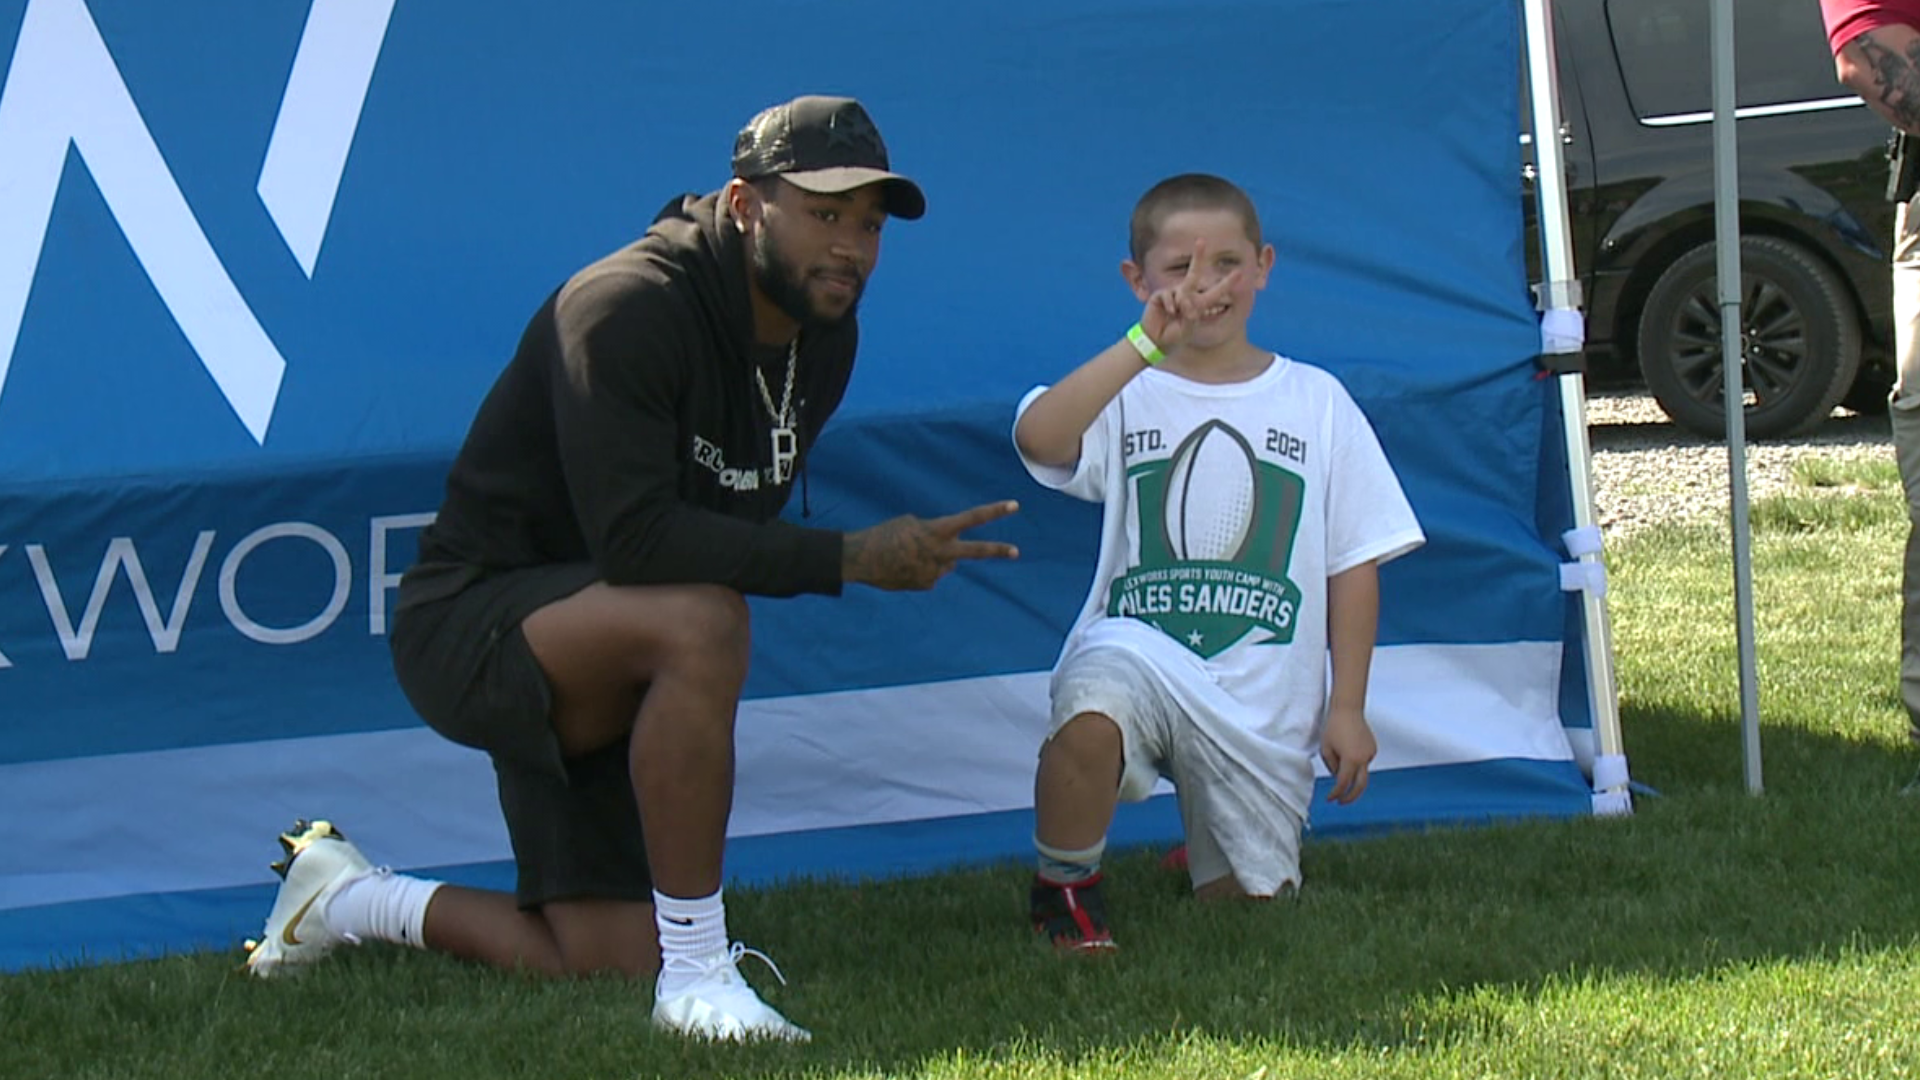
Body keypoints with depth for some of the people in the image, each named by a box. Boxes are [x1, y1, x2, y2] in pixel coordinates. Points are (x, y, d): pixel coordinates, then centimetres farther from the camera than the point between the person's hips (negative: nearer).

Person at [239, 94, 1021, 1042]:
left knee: (611, 964, 6)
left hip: (589, 666, 9)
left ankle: (348, 899, 32)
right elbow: (635, 538, -34)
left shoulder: (823, 333, 1)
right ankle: (696, 976, -28)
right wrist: (848, 558, -33)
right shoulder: (627, 309, -25)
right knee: (699, 622, -38)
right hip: (470, 627, -9)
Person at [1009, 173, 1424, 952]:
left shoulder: (1315, 401, 7)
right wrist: (1147, 344, -26)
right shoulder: (1128, 397, 1)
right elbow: (1037, 436, -22)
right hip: (1138, 654, -2)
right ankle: (1065, 889, -11)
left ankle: (1207, 862, 45)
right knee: (1090, 704, -37)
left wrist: (1347, 705, 2)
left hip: (1263, 703, 2)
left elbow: (1354, 563, 7)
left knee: (1247, 902, 6)